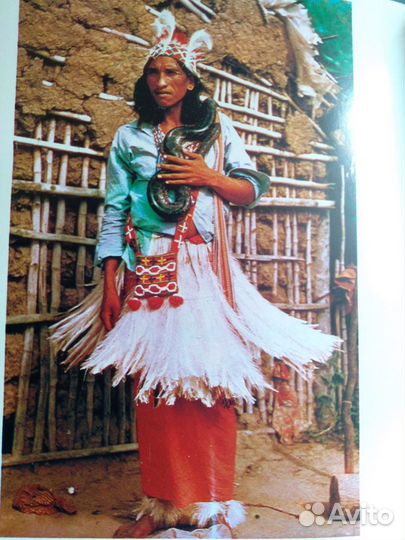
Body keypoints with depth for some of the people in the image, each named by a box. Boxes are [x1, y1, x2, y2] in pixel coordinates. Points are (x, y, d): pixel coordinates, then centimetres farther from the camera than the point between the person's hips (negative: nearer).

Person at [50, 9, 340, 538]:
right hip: (146, 275, 1)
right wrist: (110, 281, -1)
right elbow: (113, 211, 7)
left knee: (210, 382, -5)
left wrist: (208, 176, -7)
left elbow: (252, 191, 10)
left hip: (203, 272, -1)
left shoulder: (218, 129, 12)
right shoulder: (128, 138, 13)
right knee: (153, 384, 0)